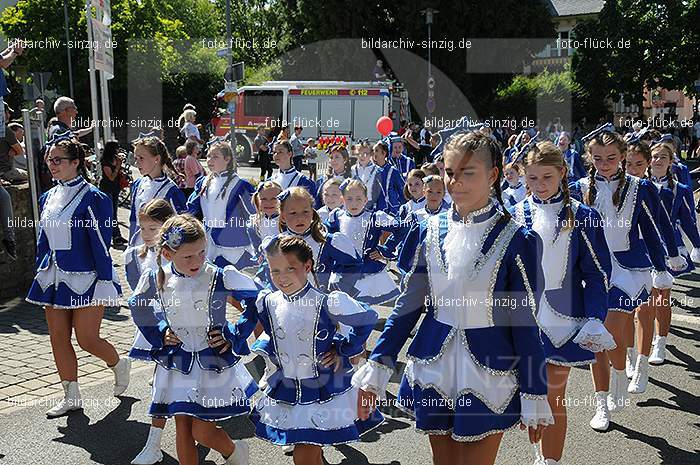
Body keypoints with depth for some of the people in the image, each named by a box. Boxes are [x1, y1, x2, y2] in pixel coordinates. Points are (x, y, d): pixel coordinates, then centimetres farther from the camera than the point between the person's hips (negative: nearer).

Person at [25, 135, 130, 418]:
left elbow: (101, 243, -13)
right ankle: (71, 397, 20)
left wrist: (105, 282, -14)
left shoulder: (92, 197, -12)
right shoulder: (48, 198, 10)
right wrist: (41, 276, 15)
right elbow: (44, 242, 17)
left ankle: (119, 364, 29)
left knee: (87, 339, -2)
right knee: (58, 338, 7)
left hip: (85, 279, -7)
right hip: (55, 277, 7)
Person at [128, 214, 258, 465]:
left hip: (214, 362, -3)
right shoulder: (154, 280, -7)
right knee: (182, 429, 11)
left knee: (202, 431, -1)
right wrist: (159, 333, 4)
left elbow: (256, 300, -7)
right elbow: (137, 306, 14)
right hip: (177, 363, 4)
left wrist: (234, 337, -9)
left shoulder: (221, 277, -18)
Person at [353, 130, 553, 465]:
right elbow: (408, 304, 6)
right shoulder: (429, 231, 1)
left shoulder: (516, 240, -10)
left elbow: (526, 324, -7)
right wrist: (377, 365, 1)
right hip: (434, 366, 4)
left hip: (487, 375, -3)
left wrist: (534, 396, -7)